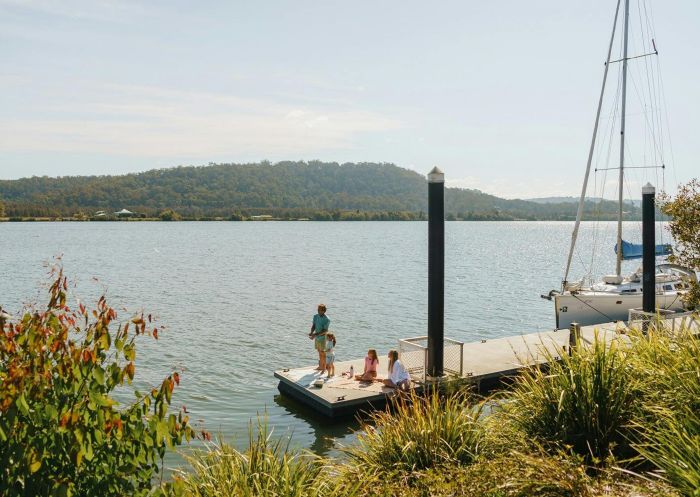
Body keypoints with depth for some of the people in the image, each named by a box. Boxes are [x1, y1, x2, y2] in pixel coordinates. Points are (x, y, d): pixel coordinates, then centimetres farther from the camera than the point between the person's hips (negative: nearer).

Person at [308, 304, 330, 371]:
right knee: (319, 352, 17)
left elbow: (325, 331, -21)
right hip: (317, 337, 6)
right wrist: (311, 332, -16)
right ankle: (320, 366, 30)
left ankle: (324, 368, 15)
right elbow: (313, 326, 4)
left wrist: (315, 335, -28)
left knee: (323, 353, 3)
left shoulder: (326, 320, -19)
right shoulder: (315, 316, 1)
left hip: (323, 338, -6)